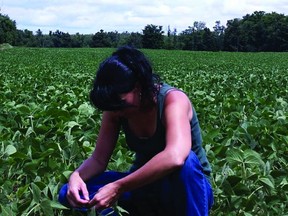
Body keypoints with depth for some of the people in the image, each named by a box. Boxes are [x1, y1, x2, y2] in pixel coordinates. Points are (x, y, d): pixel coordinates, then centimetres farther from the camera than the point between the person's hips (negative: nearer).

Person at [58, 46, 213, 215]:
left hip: (188, 190, -5)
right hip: (145, 184, 6)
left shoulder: (173, 100, -25)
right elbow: (99, 159, -5)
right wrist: (76, 176, -27)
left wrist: (118, 188, -42)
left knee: (186, 161, -41)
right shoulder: (116, 107, -8)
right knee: (70, 194, -11)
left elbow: (175, 157, -43)